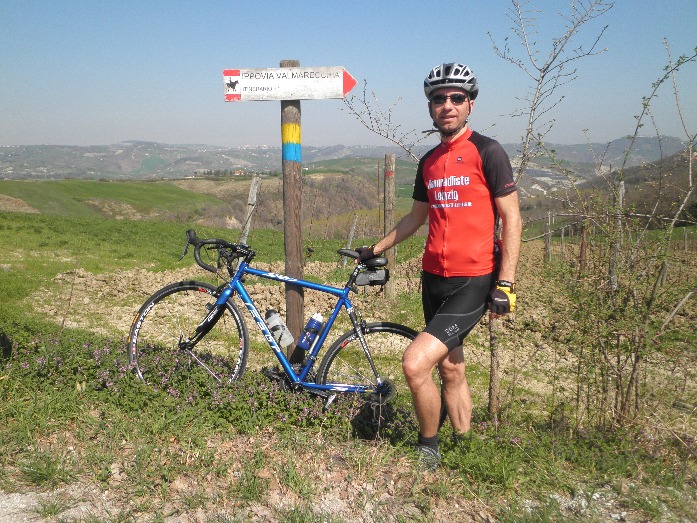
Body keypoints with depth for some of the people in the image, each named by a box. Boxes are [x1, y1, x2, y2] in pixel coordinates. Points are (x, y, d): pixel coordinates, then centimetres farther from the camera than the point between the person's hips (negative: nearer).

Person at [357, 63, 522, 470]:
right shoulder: (428, 162, 12)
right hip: (434, 279, 7)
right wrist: (375, 249, 26)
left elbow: (511, 219, -9)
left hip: (473, 282, -7)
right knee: (451, 368, 16)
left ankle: (428, 449, 8)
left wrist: (506, 283, -15)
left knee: (415, 363, -16)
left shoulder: (487, 152, -8)